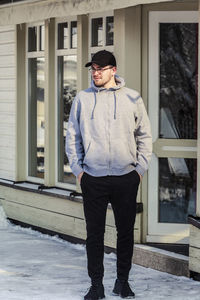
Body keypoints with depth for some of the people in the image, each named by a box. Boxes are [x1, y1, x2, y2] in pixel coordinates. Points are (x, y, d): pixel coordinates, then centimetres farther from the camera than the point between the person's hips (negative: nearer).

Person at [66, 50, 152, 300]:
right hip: (93, 178, 0)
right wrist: (77, 168, 1)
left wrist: (140, 167, 2)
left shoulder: (132, 98, 4)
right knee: (94, 232, 3)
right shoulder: (82, 99, 5)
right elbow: (72, 136, 9)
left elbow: (144, 135, 9)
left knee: (126, 231, 6)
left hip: (126, 178, 0)